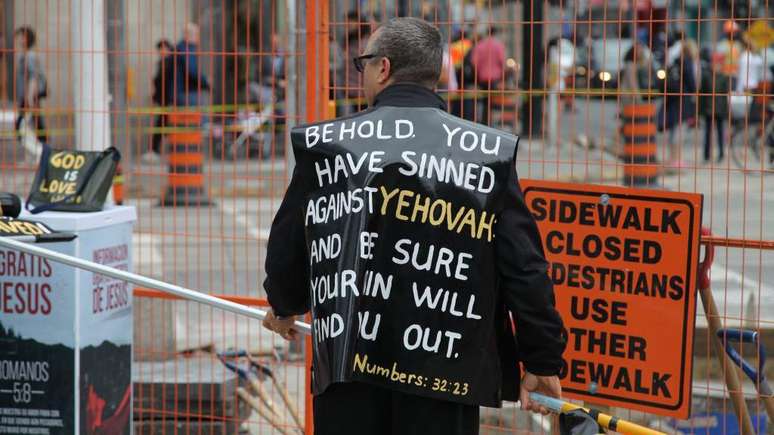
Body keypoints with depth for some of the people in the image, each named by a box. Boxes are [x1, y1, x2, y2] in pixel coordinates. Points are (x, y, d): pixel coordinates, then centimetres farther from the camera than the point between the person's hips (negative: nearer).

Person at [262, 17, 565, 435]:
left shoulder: (324, 144, 0)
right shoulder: (491, 151, -3)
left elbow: (286, 248, 11)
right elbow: (525, 269, -3)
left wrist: (285, 305, 33)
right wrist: (542, 362, 9)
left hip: (347, 363, 1)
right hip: (445, 370, -1)